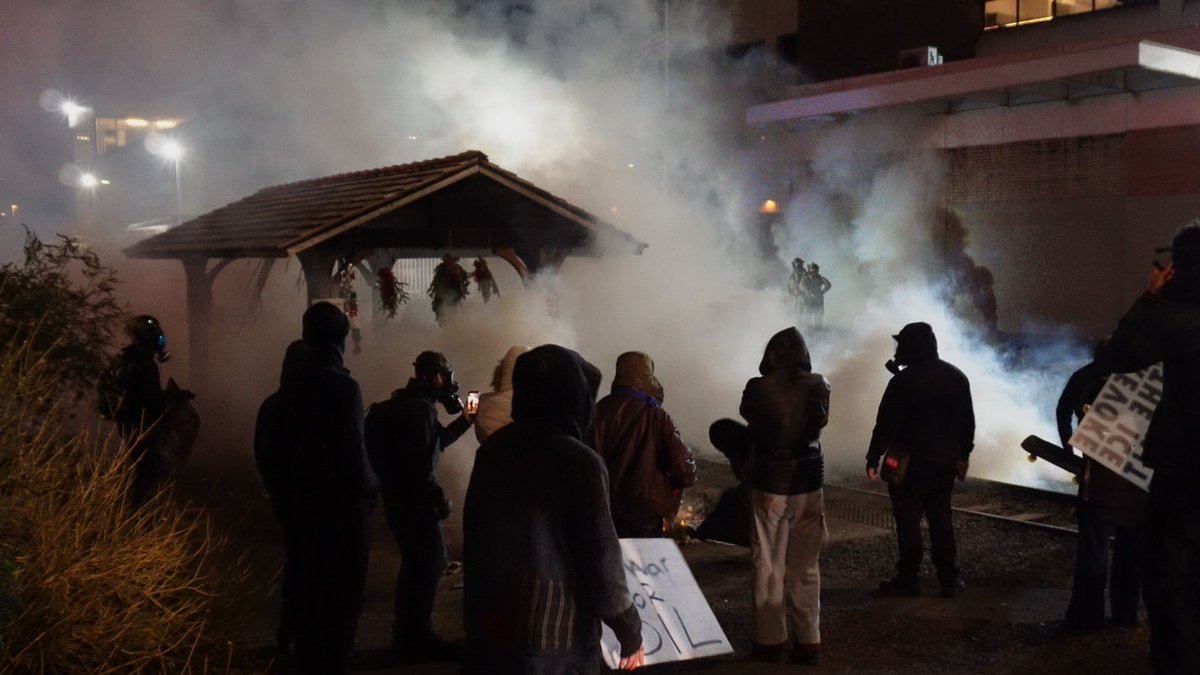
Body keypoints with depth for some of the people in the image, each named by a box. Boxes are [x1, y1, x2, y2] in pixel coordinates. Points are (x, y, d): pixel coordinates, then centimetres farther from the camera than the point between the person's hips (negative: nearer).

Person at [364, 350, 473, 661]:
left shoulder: (408, 403, 14)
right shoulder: (420, 408, -19)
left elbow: (432, 443, 24)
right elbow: (420, 463, -25)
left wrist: (463, 421, 19)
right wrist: (441, 498, -17)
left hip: (400, 497, 11)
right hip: (414, 501, -11)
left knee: (416, 563, 20)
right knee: (429, 563, -1)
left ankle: (407, 634, 30)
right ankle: (417, 638, 7)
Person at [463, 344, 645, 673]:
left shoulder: (492, 448, 2)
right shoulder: (580, 461, -16)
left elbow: (473, 530, 10)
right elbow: (601, 559, -15)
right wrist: (630, 633, -3)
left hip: (486, 621, 6)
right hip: (554, 631, -5)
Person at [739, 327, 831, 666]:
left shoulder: (757, 388, -11)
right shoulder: (818, 385, -5)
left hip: (768, 482, -2)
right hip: (808, 483, 2)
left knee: (768, 565, 8)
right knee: (805, 567, 10)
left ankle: (770, 641, 12)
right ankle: (808, 642, 13)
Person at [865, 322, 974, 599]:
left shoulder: (904, 381, -14)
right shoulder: (957, 376, 6)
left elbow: (887, 423, -15)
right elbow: (967, 421, 12)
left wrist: (873, 457, -8)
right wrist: (963, 455, 20)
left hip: (909, 461, -6)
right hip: (945, 461, 6)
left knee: (908, 520, 2)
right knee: (941, 519, 12)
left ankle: (908, 579, 6)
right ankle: (949, 580, 15)